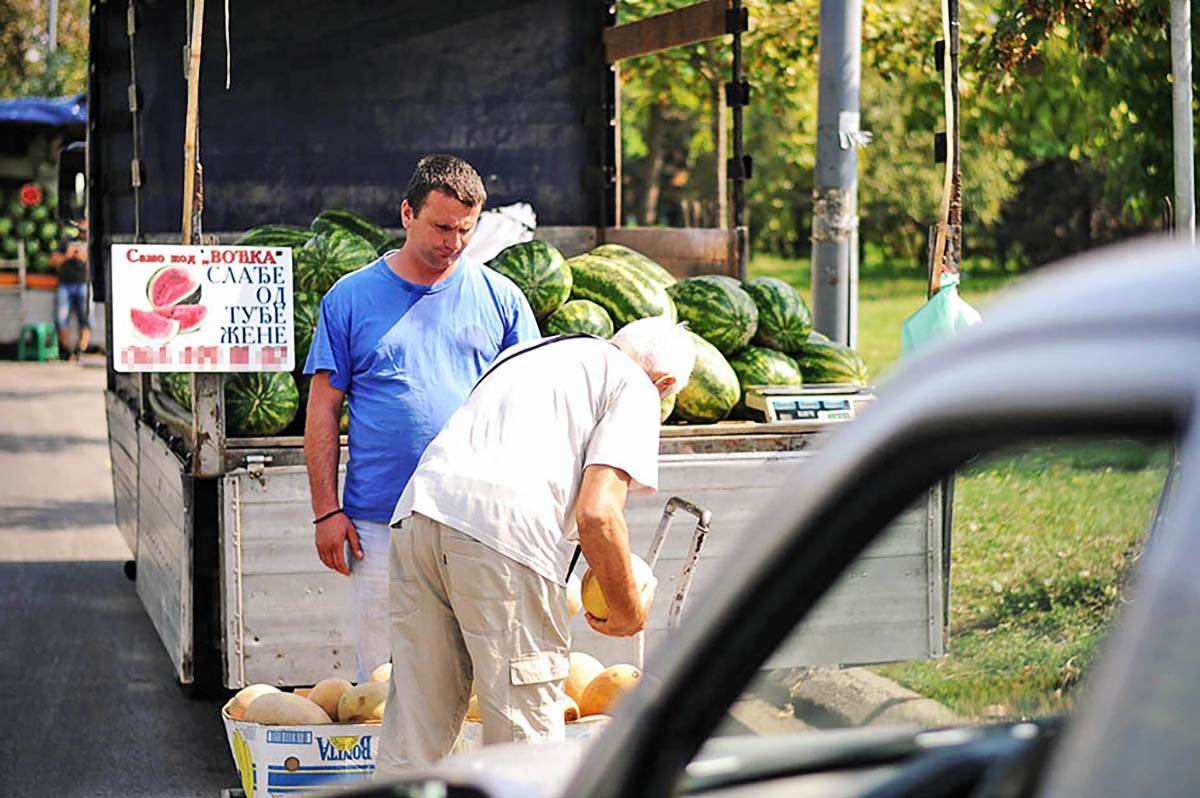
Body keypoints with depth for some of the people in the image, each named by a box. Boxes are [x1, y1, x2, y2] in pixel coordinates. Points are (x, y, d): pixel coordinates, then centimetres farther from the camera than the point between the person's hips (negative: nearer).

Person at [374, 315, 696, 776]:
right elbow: (597, 513, -4)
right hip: (508, 532, -7)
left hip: (417, 510, 7)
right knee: (527, 745, 3)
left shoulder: (528, 354, 32)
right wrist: (628, 609, 11)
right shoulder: (635, 388, 10)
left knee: (416, 721, 13)